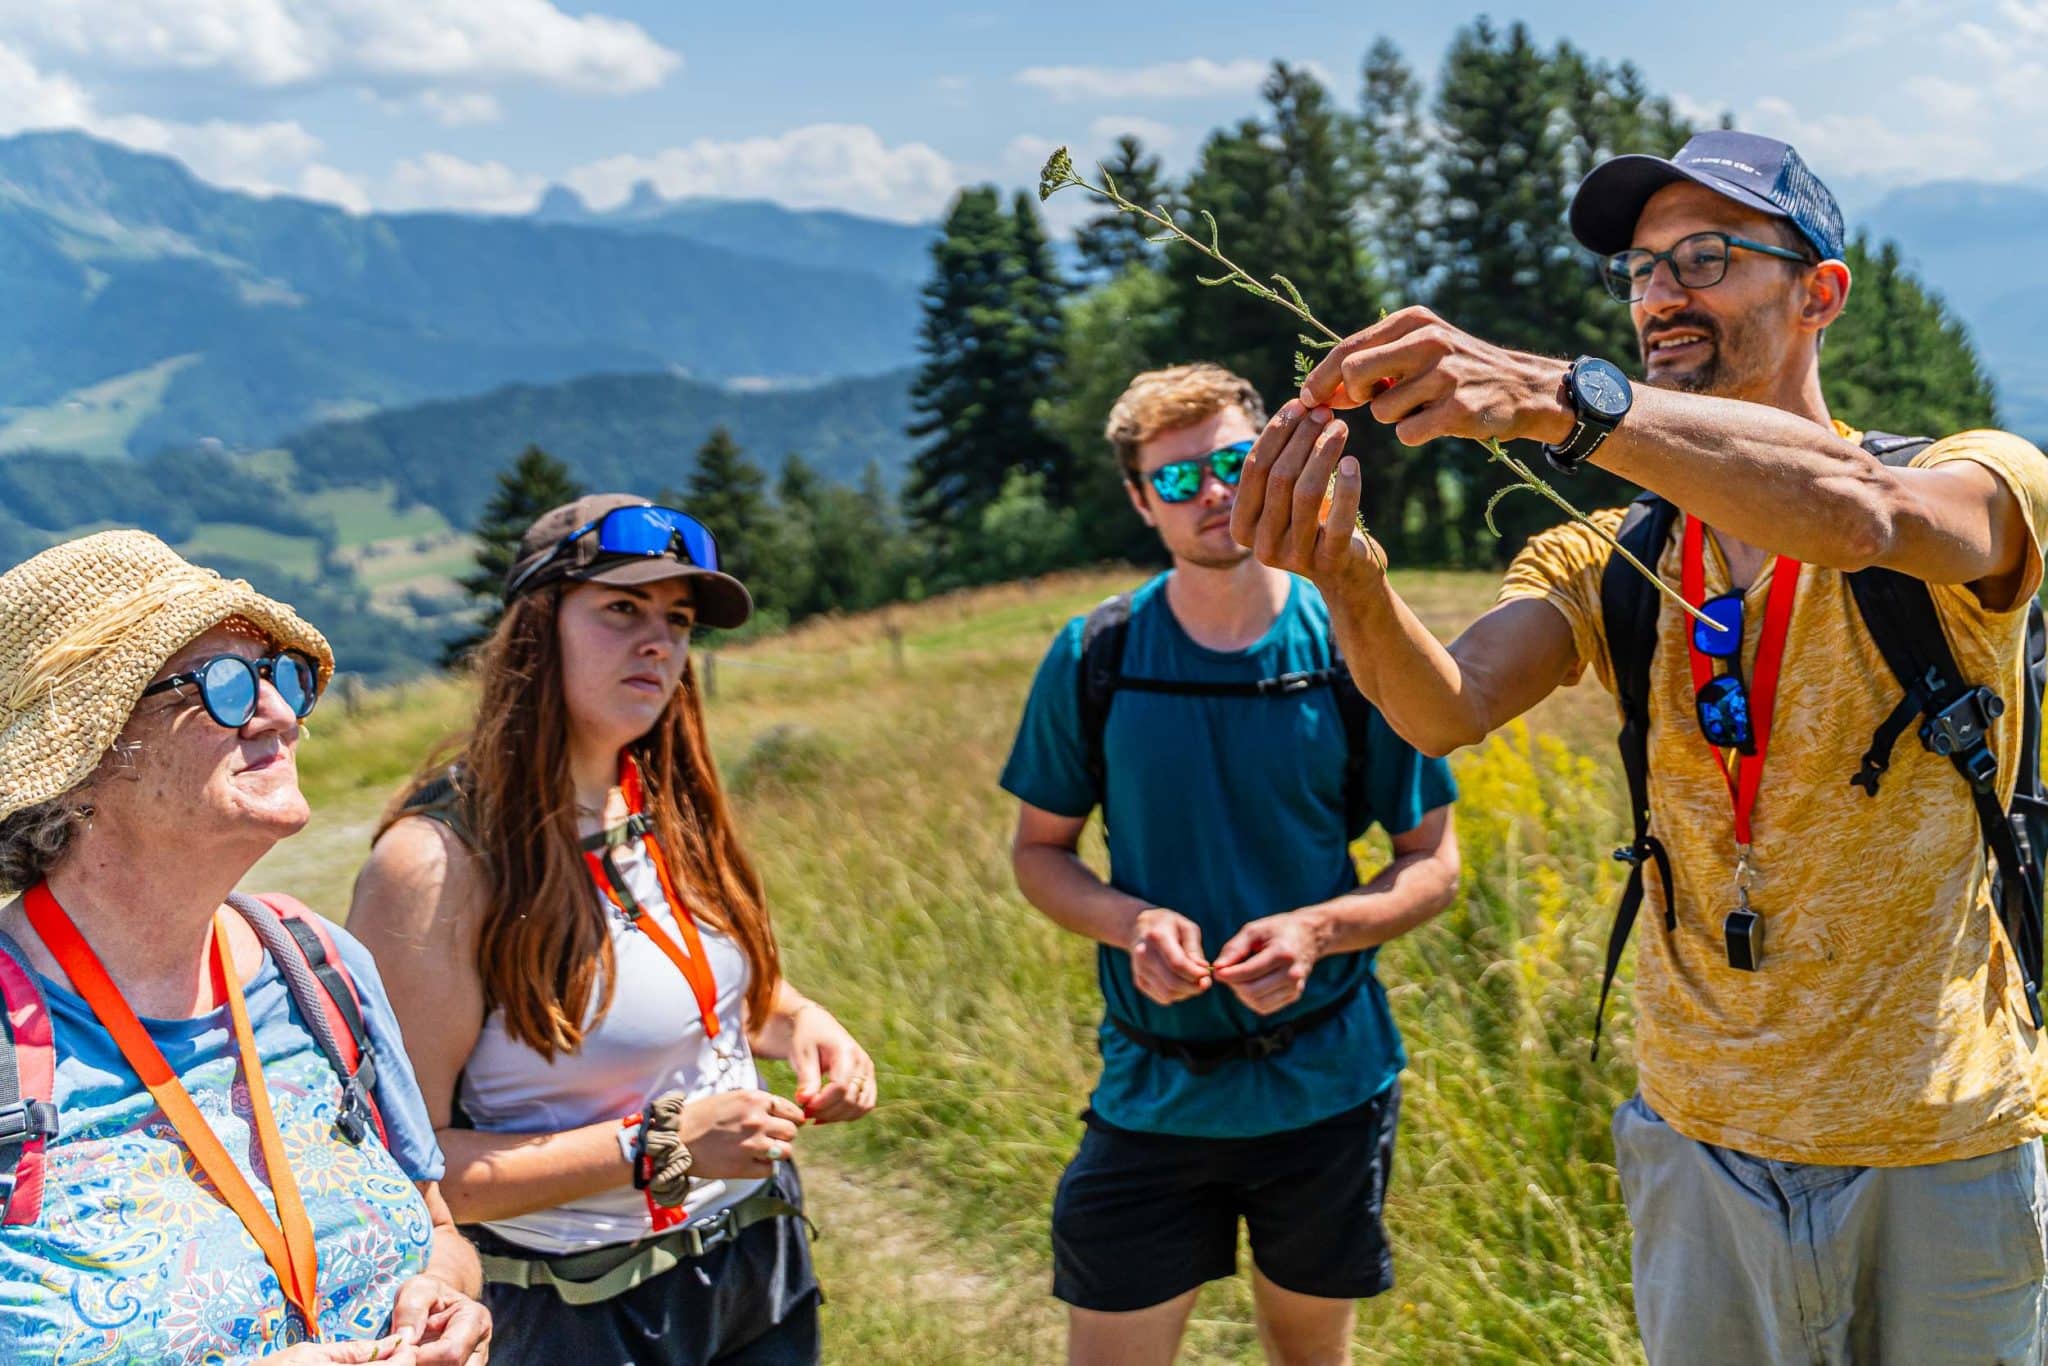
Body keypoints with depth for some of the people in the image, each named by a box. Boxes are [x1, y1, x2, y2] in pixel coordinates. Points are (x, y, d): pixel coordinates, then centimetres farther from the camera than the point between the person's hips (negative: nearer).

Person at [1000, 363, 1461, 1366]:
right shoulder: (1094, 657, -5)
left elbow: (1432, 865, 0)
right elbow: (1038, 850, 5)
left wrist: (1319, 929, -20)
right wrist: (1131, 924, -16)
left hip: (1327, 1086, 0)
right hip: (1152, 1089, 0)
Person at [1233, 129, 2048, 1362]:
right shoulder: (1607, 566, 3)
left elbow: (1853, 511, -31)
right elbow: (1450, 710, -16)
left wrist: (1556, 397, -43)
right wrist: (1348, 578, -37)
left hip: (1944, 1155, -2)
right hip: (1702, 1146, 3)